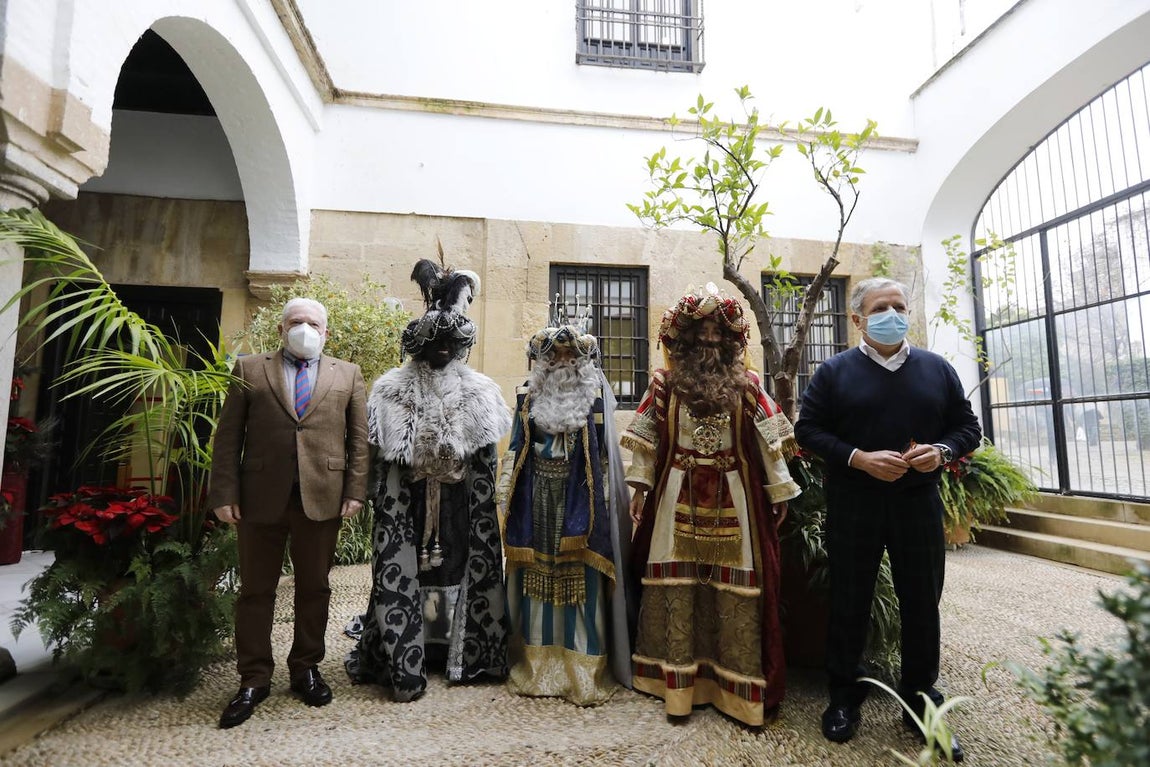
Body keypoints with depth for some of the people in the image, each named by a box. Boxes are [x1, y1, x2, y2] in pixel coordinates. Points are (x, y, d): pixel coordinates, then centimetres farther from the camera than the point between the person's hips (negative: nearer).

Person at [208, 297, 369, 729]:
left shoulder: (347, 374, 10)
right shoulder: (249, 369, 9)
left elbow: (359, 437, 5)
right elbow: (228, 436, 4)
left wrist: (355, 490, -3)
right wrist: (225, 493, -4)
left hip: (322, 497, 0)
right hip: (261, 497, 0)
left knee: (313, 588, 11)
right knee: (255, 591, 9)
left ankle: (306, 669, 28)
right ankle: (254, 680, 24)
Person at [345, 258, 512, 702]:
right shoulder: (393, 389, 1)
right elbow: (383, 456, 0)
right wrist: (381, 499, 0)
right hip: (411, 502, -1)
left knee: (458, 562, 6)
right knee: (405, 568, 5)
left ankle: (459, 647, 19)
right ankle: (405, 661, 16)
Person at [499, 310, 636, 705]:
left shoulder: (596, 393, 1)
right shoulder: (530, 393, 8)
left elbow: (604, 453, 0)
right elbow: (518, 448, 11)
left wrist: (603, 499, -7)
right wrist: (511, 490, 4)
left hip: (579, 493, -2)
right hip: (539, 493, 3)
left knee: (580, 574, 0)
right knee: (538, 570, 8)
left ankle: (584, 670, 12)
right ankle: (537, 662, 22)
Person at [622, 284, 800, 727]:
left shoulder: (746, 384, 4)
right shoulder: (664, 383, 2)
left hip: (733, 498, 0)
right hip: (678, 497, 0)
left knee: (736, 588, 6)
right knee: (677, 586, 5)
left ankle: (738, 685, 19)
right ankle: (679, 680, 17)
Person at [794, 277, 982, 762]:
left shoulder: (937, 369, 8)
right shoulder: (834, 371, -1)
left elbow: (967, 427, 11)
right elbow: (808, 430, -4)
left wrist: (942, 450, -11)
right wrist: (859, 458, -17)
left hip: (919, 504, 3)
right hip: (852, 506, -2)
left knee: (922, 604, 11)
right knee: (849, 603, 9)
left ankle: (921, 701, 32)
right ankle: (844, 698, 26)